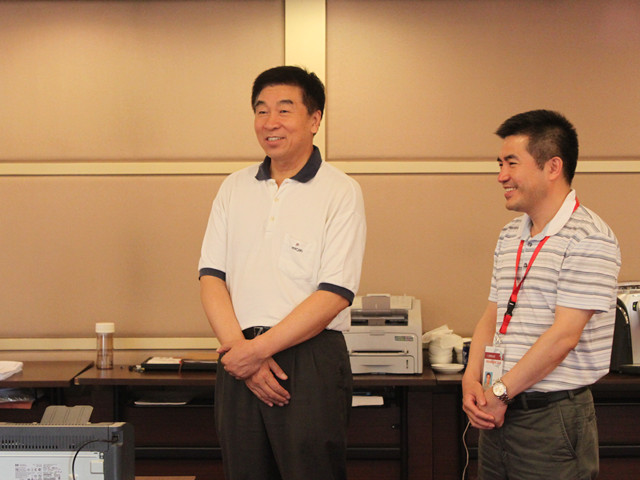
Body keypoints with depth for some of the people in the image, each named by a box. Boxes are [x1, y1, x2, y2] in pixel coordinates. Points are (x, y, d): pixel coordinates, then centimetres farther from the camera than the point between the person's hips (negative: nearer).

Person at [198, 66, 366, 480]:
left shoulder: (341, 192, -2)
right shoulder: (234, 189, 12)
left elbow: (333, 296, -10)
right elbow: (211, 278, 7)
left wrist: (257, 350, -12)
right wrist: (237, 347, -9)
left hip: (310, 360, -4)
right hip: (241, 358, 4)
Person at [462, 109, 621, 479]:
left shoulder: (589, 239, -13)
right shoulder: (510, 236, 13)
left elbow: (564, 335, -18)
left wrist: (500, 393, -14)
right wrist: (472, 379, -2)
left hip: (553, 417, -7)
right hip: (500, 414, 7)